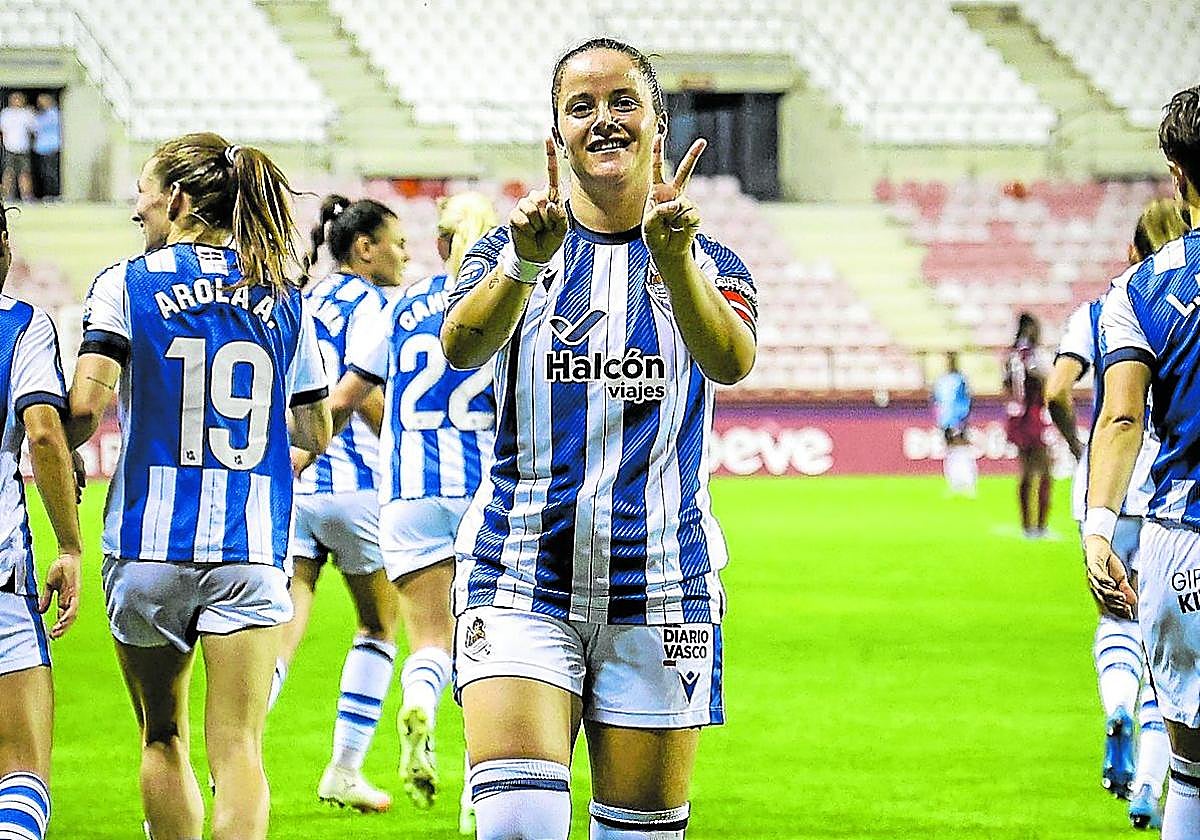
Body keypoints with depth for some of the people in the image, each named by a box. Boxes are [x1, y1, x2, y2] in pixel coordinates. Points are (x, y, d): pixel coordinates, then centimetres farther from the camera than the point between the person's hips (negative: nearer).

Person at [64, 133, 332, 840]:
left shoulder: (126, 284, -2)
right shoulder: (285, 297, 7)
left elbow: (86, 406, -14)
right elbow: (317, 432, 12)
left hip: (150, 540, -1)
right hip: (252, 546, 1)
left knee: (164, 736, 15)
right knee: (238, 749, -3)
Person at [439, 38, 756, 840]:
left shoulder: (710, 263, 4)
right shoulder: (509, 251, 4)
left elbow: (732, 361, -20)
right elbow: (462, 344, -19)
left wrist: (674, 259, -40)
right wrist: (524, 264, -40)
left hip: (659, 588, 1)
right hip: (520, 578, -1)